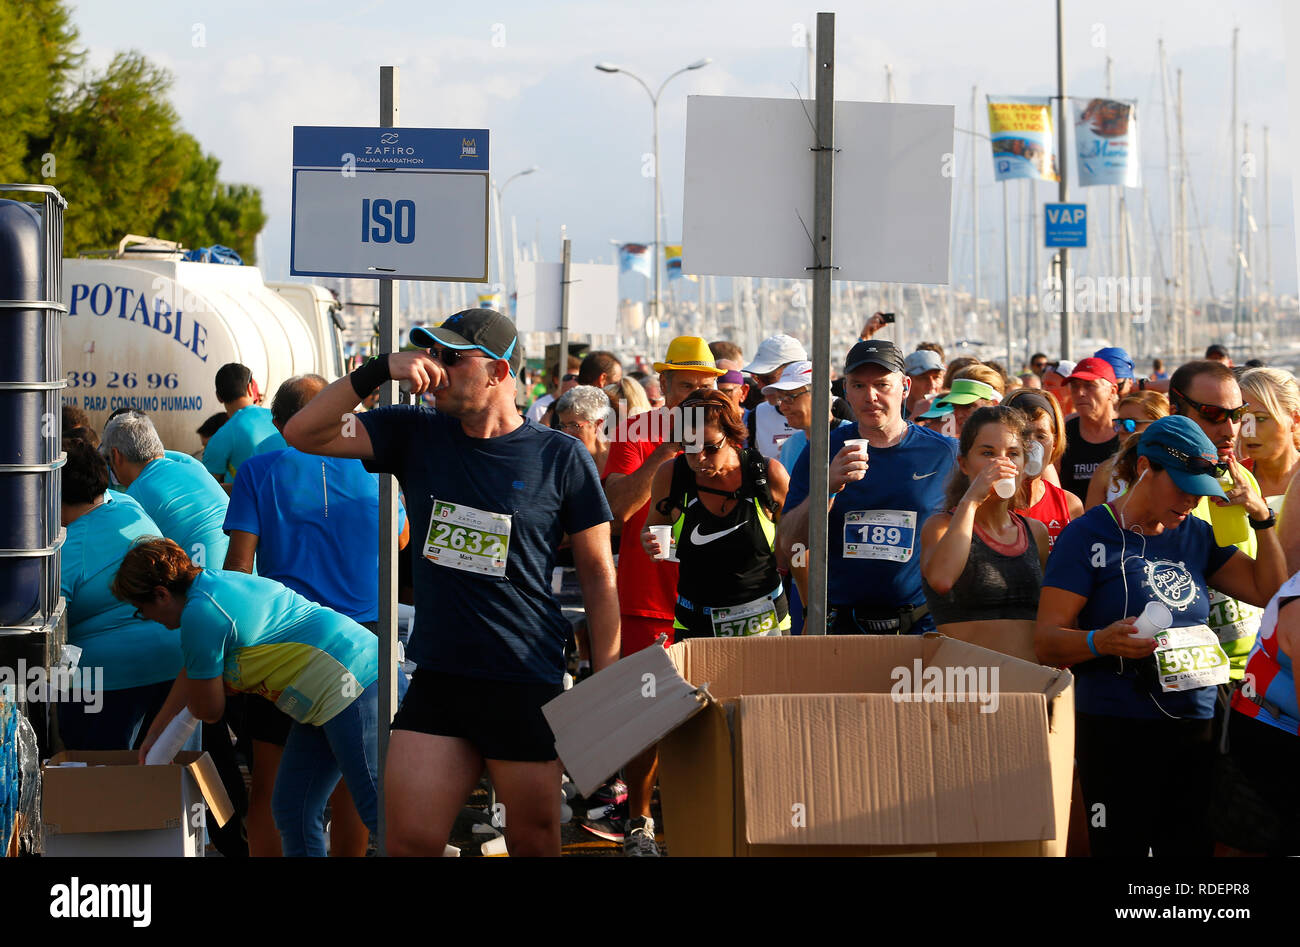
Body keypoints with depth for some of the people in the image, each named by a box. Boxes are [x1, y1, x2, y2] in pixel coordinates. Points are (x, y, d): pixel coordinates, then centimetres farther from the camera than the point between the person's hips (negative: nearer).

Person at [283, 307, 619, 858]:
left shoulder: (560, 458, -3)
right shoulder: (415, 436, 6)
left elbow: (598, 574, 2)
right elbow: (303, 434, -1)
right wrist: (377, 371, -13)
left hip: (528, 686, -3)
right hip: (436, 681, 3)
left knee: (533, 839, 7)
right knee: (408, 841, -1)